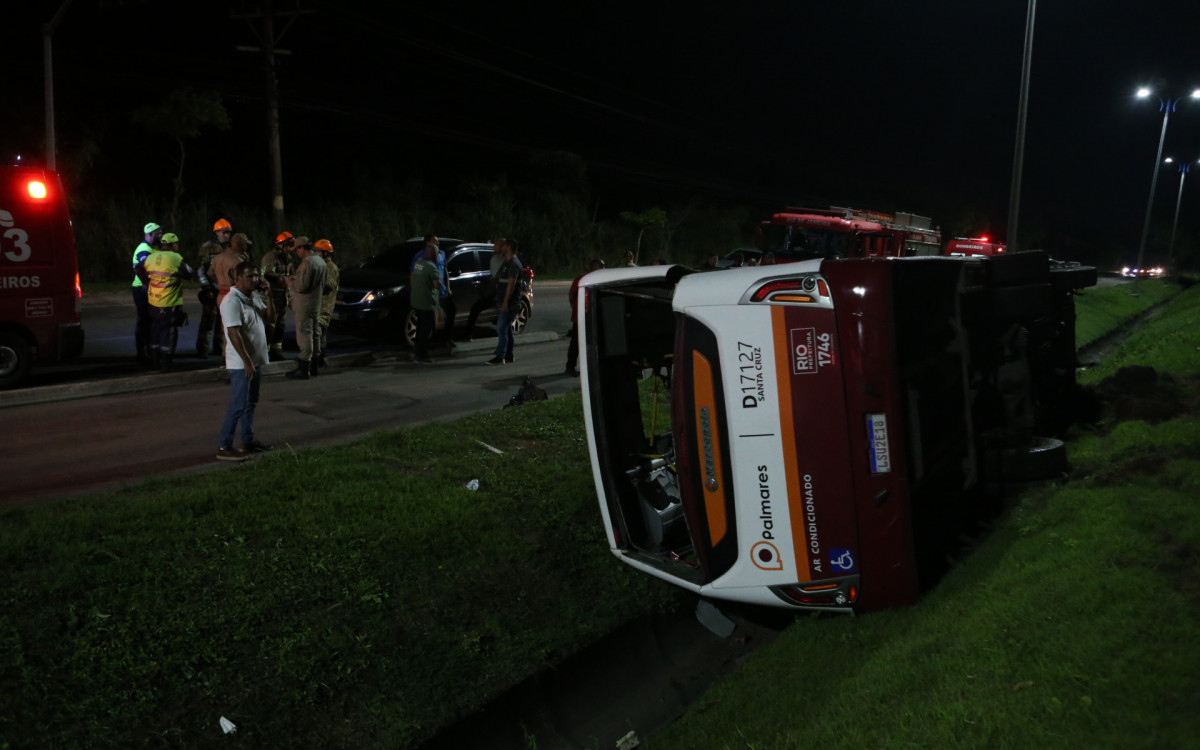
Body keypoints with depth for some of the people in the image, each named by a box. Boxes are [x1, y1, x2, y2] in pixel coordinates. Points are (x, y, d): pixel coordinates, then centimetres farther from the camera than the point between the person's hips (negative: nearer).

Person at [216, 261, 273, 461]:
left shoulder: (253, 297, 8)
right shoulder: (232, 301, -19)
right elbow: (234, 334, -24)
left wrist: (266, 294, 6)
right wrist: (247, 362, -27)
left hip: (256, 360, 9)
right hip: (241, 364, -9)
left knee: (251, 403, 17)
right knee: (238, 406, -6)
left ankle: (249, 441, 28)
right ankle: (224, 447, 1)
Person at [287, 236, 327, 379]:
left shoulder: (307, 263, -19)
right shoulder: (320, 261, 12)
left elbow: (301, 286, -24)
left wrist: (291, 281, -5)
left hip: (305, 306, -10)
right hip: (316, 304, 10)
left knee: (304, 336, -7)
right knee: (313, 334, 15)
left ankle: (303, 369, -6)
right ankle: (312, 366, 24)